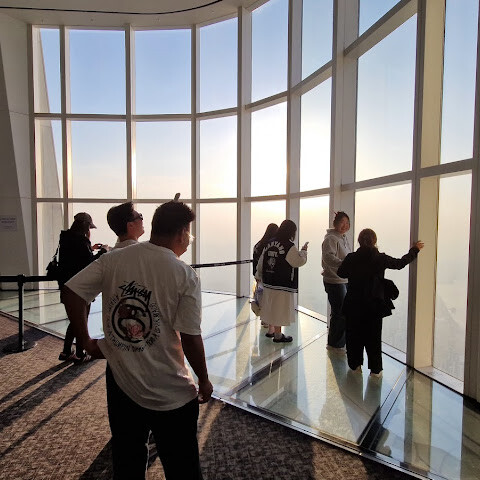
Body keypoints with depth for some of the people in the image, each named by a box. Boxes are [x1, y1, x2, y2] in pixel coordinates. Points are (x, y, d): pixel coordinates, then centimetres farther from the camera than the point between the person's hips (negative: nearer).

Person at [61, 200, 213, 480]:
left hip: (120, 382, 4)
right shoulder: (186, 275, -18)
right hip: (171, 393, -4)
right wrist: (204, 381, -2)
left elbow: (73, 292, -6)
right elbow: (190, 338, -17)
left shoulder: (113, 259, -7)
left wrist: (88, 342, 5)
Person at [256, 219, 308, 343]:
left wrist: (259, 276, 24)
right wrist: (303, 250, 7)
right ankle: (278, 335, 15)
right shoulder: (289, 246, -16)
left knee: (271, 307, 19)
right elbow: (300, 261, -10)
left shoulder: (269, 243, 6)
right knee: (280, 309, 4)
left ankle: (271, 330, 33)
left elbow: (261, 262, 12)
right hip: (282, 284, -7)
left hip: (268, 282, 7)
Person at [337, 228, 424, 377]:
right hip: (374, 305, 0)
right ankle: (375, 369, 20)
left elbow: (341, 273, 3)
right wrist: (414, 250, 21)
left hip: (354, 305, 0)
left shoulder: (351, 258, -10)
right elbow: (400, 263, 7)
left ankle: (355, 365, 24)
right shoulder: (381, 258, -10)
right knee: (373, 336, 12)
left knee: (355, 334, 15)